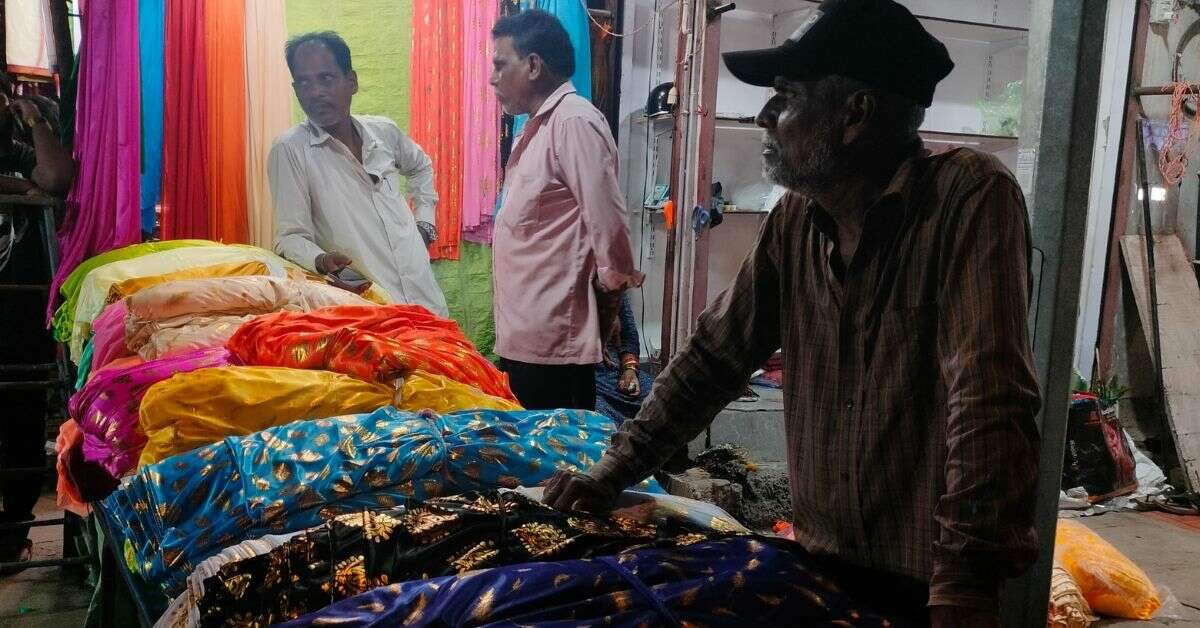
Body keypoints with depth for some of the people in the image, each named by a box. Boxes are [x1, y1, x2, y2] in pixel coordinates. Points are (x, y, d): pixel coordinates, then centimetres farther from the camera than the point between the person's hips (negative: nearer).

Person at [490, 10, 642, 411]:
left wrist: (612, 285, -7)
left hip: (554, 337, -9)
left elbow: (608, 221, -19)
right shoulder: (538, 126, 17)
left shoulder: (574, 121, -14)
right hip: (527, 334, 9)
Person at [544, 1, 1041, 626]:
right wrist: (612, 472, 6)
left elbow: (988, 401, -26)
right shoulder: (795, 221, 0)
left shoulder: (970, 197, -18)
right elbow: (714, 353, 8)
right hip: (823, 560, 6)